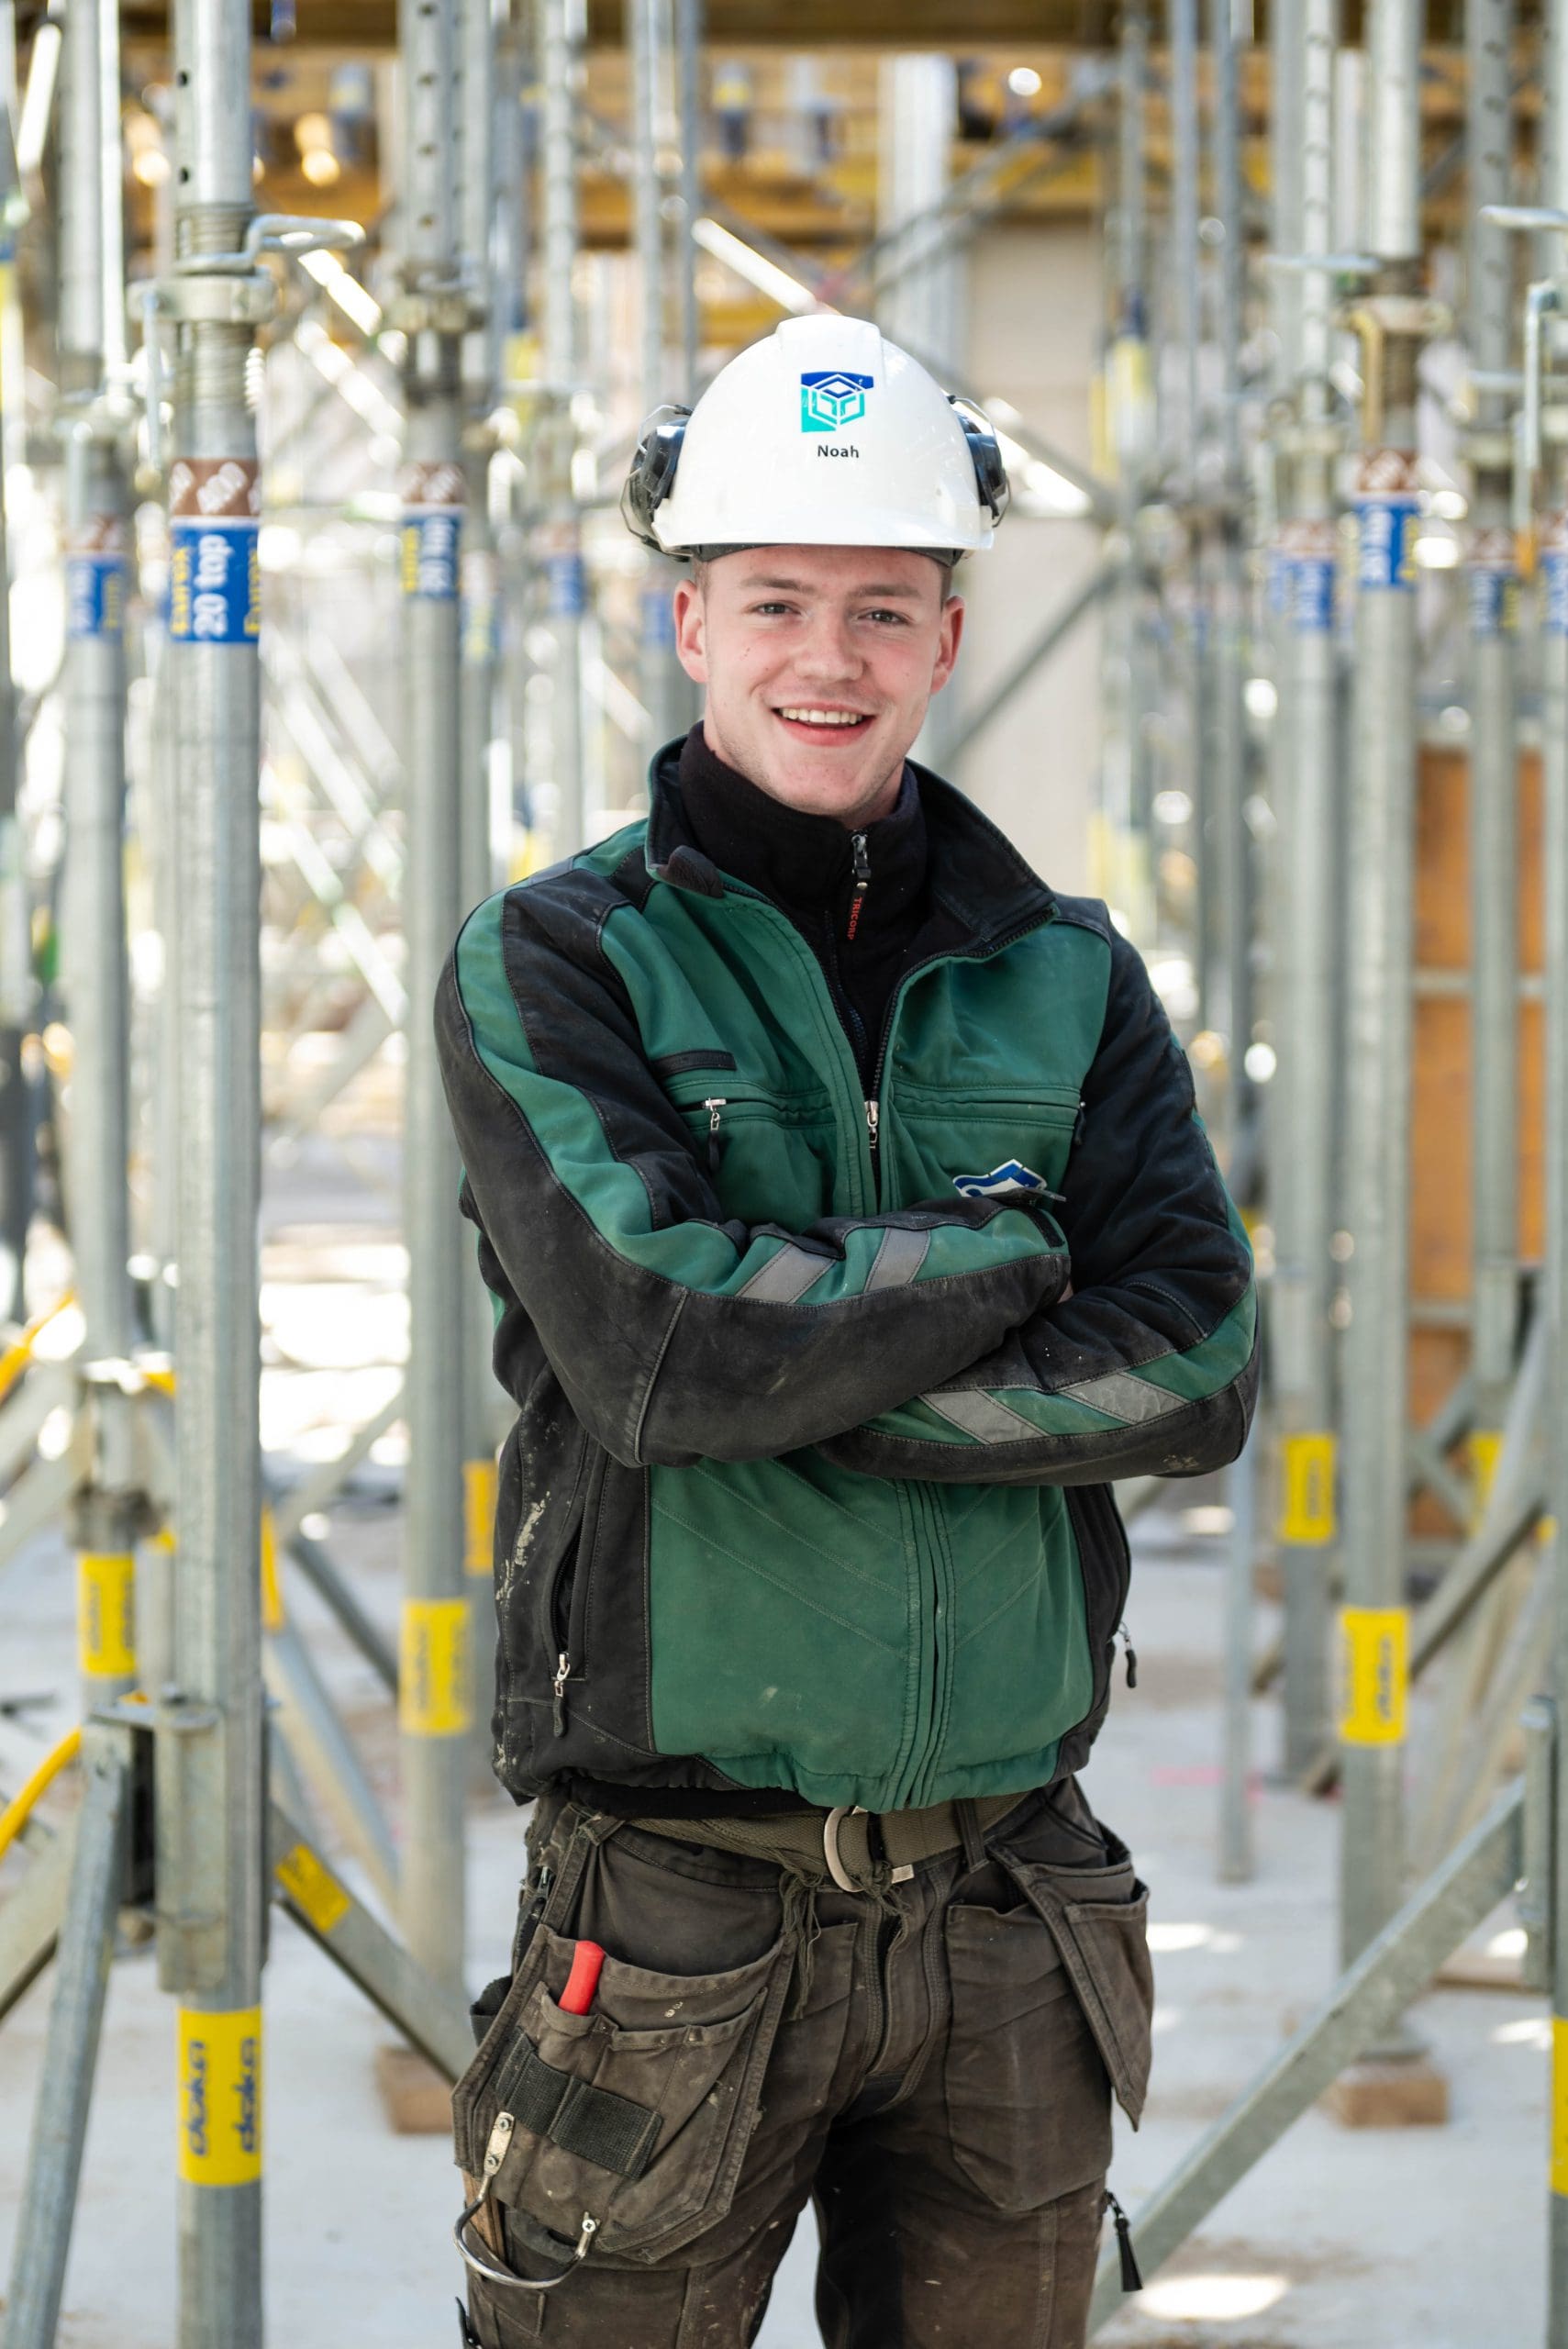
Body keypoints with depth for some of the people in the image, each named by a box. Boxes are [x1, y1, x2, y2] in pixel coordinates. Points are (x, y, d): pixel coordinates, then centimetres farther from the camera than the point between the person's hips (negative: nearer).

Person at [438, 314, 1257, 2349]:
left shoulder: (1064, 980, 8)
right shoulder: (552, 967, -2)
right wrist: (1002, 1253, -8)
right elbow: (651, 1346, -18)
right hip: (677, 1924, -3)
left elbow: (1198, 1379, -5)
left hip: (1003, 1920, 3)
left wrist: (798, 1379, -13)